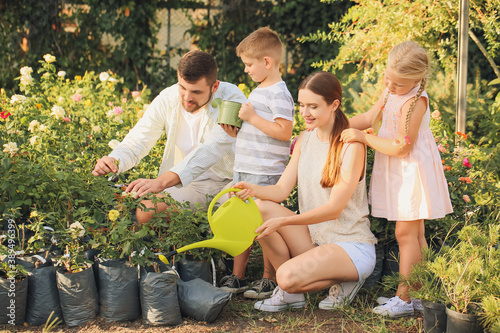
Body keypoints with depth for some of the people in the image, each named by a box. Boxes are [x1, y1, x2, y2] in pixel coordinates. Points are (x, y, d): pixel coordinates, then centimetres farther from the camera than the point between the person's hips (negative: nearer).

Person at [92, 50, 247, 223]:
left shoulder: (232, 99, -19)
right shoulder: (167, 100, -5)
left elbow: (211, 150, -33)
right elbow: (137, 141, -2)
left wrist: (161, 182, -47)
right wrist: (113, 160, -29)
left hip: (231, 182, -3)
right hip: (189, 185, 4)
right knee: (145, 213, -23)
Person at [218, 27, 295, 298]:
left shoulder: (278, 94, -12)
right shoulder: (258, 91, 17)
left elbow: (283, 132, -22)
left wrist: (252, 117, -17)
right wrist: (235, 131, 9)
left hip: (266, 173, -9)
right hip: (243, 170, 9)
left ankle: (269, 281, 8)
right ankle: (237, 278, 19)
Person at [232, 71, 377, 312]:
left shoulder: (351, 145, -15)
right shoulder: (305, 140, 7)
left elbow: (334, 208, -19)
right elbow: (282, 189, 0)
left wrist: (283, 221, -27)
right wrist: (254, 190, -23)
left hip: (352, 246, -7)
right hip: (314, 238, 7)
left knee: (288, 277, -30)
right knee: (260, 208, -14)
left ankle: (344, 281, 0)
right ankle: (291, 294, -4)